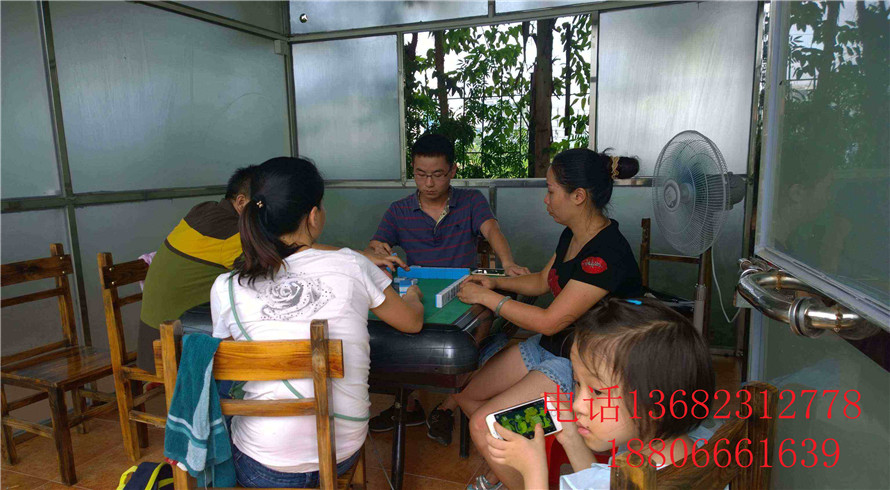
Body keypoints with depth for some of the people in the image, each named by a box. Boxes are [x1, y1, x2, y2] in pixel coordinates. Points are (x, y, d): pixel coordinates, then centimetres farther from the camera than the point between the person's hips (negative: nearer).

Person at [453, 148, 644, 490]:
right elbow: (542, 281, 19)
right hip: (550, 346, 10)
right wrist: (495, 281, 4)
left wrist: (485, 297, -15)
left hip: (583, 365, -9)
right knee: (464, 392, 9)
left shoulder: (607, 254, -27)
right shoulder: (572, 236, 3)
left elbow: (549, 321, -24)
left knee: (482, 425, -16)